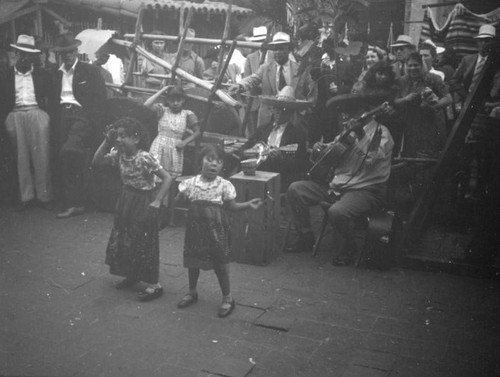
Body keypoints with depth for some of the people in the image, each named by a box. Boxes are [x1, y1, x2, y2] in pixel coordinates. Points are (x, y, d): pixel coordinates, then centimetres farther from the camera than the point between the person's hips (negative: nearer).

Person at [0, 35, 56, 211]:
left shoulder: (43, 75, 11)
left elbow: (52, 97, 11)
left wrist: (46, 113, -2)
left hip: (38, 114, -1)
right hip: (16, 115, 1)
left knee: (41, 156, -4)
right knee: (21, 157, 2)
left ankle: (44, 195, 2)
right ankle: (26, 196, 8)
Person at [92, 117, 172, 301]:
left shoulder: (145, 158, -24)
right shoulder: (119, 154, -3)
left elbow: (167, 178, -23)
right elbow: (96, 161, 0)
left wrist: (157, 201, -23)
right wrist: (107, 141, -9)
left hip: (142, 202, -8)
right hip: (126, 200, 8)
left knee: (143, 242, -1)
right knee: (122, 239, 16)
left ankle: (154, 285, 11)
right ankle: (131, 274, 35)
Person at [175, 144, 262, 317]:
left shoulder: (224, 185, -8)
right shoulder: (191, 183, -4)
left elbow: (231, 206, 0)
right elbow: (177, 201, 5)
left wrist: (248, 204, -11)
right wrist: (180, 196, -15)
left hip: (216, 229, -2)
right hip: (195, 227, 3)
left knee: (220, 264, 5)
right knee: (192, 261, 15)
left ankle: (227, 298, 20)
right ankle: (192, 292, 37)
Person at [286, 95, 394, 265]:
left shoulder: (380, 133, -8)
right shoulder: (349, 132, 16)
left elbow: (371, 158, -27)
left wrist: (359, 136, -33)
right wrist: (321, 150, -1)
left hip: (365, 190, -8)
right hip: (337, 185, 8)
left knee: (337, 212, -36)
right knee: (295, 190, -6)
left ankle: (349, 247, -3)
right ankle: (306, 238, 8)